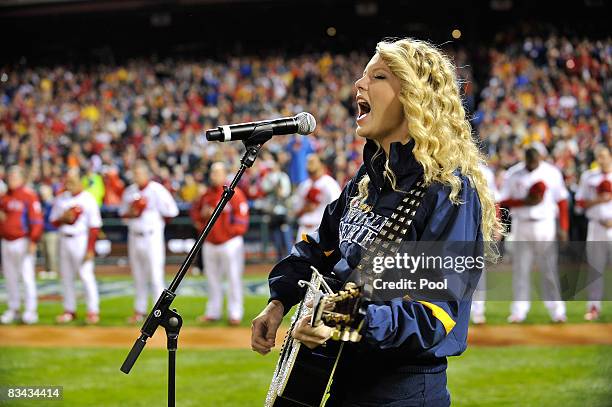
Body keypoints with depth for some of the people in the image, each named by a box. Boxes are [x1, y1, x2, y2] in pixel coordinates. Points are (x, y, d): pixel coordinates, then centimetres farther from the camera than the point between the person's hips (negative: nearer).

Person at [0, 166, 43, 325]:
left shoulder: (29, 196, -8)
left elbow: (36, 220, -13)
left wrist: (33, 241, -19)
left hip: (23, 242, -7)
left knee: (27, 276, -6)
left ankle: (30, 311, -3)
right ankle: (13, 309, 17)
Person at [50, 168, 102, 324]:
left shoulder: (88, 199, -6)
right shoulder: (60, 199, 10)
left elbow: (94, 226, -8)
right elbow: (54, 222, 14)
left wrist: (90, 249, -14)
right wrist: (63, 218, -10)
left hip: (81, 240, -6)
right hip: (64, 240, 6)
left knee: (86, 275, -9)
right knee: (66, 276, 8)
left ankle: (93, 310, -5)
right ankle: (69, 310, 16)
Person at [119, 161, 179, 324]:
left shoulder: (157, 190, -9)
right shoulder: (130, 191, 9)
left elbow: (171, 212, -11)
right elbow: (123, 212, 15)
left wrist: (156, 221, -3)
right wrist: (131, 214, -5)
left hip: (152, 237, -6)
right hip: (134, 236, 6)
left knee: (155, 276, -7)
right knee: (138, 277, 12)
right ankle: (140, 311, 19)